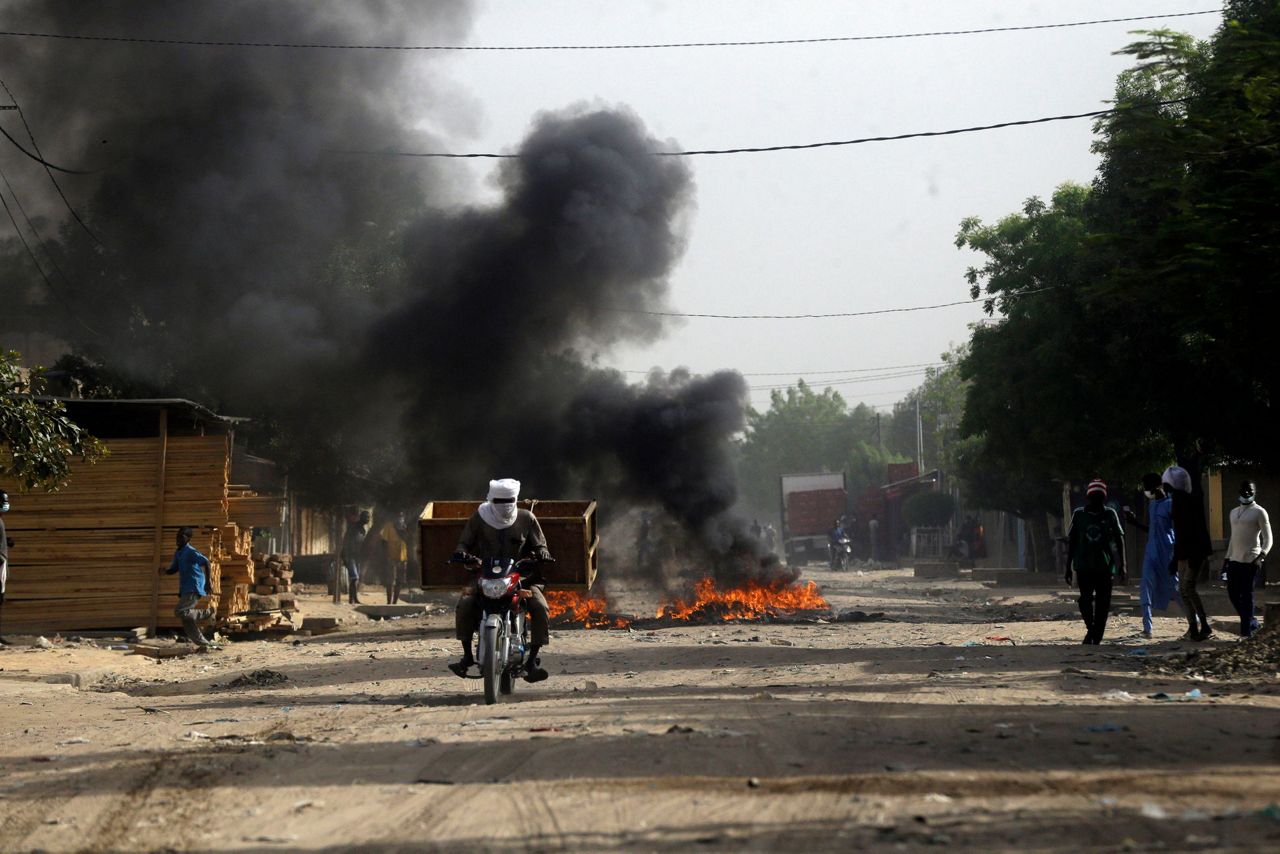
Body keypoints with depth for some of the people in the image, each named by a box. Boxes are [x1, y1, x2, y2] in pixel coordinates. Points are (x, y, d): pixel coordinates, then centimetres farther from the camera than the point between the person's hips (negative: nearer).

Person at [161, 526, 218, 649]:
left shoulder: (190, 552, -12)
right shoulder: (178, 553, 15)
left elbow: (205, 562, -23)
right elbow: (173, 569, 24)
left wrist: (207, 583, -29)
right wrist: (164, 571, 0)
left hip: (194, 589, -9)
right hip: (185, 589, 9)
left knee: (179, 612, -21)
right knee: (186, 622, 4)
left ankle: (207, 613, -3)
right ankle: (205, 644, 10)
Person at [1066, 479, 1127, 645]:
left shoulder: (1110, 514, 3)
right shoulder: (1079, 514, 5)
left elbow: (1119, 540, 5)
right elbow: (1071, 542, 9)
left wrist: (1121, 566, -1)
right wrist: (1068, 567, 7)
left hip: (1104, 566, 0)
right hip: (1083, 565, 0)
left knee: (1103, 603, -1)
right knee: (1085, 598, -13)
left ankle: (1096, 638, 6)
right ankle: (1091, 628, 6)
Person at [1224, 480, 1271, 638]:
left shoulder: (1259, 512, -4)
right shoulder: (1234, 512, 17)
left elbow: (1267, 538, -8)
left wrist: (1261, 556, -21)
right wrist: (1227, 558, 19)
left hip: (1250, 560, -7)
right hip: (1234, 560, 7)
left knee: (1246, 595, -5)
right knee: (1232, 593, 8)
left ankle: (1246, 629, 1)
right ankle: (1250, 621, 24)